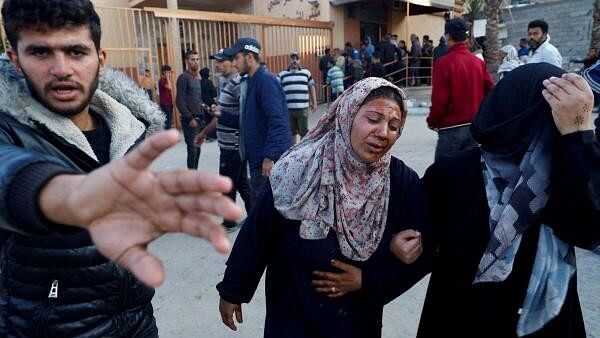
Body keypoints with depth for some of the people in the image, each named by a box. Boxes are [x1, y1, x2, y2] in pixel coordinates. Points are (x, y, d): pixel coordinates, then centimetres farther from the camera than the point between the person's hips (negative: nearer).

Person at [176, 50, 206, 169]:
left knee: (197, 150, 10)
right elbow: (179, 101, -14)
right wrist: (190, 118, -17)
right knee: (192, 150, -7)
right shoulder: (184, 77, -8)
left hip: (200, 119, 7)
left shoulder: (198, 78, 15)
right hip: (190, 120, -7)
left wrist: (203, 117, 9)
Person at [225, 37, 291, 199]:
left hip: (268, 158, -9)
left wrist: (270, 156, -25)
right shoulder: (249, 82, 12)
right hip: (257, 156, 9)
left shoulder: (266, 80, -17)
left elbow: (277, 121, -25)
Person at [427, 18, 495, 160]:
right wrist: (479, 114, 18)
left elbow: (439, 99, -15)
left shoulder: (444, 63, -13)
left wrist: (432, 122, 0)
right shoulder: (479, 62, 4)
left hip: (451, 128, -6)